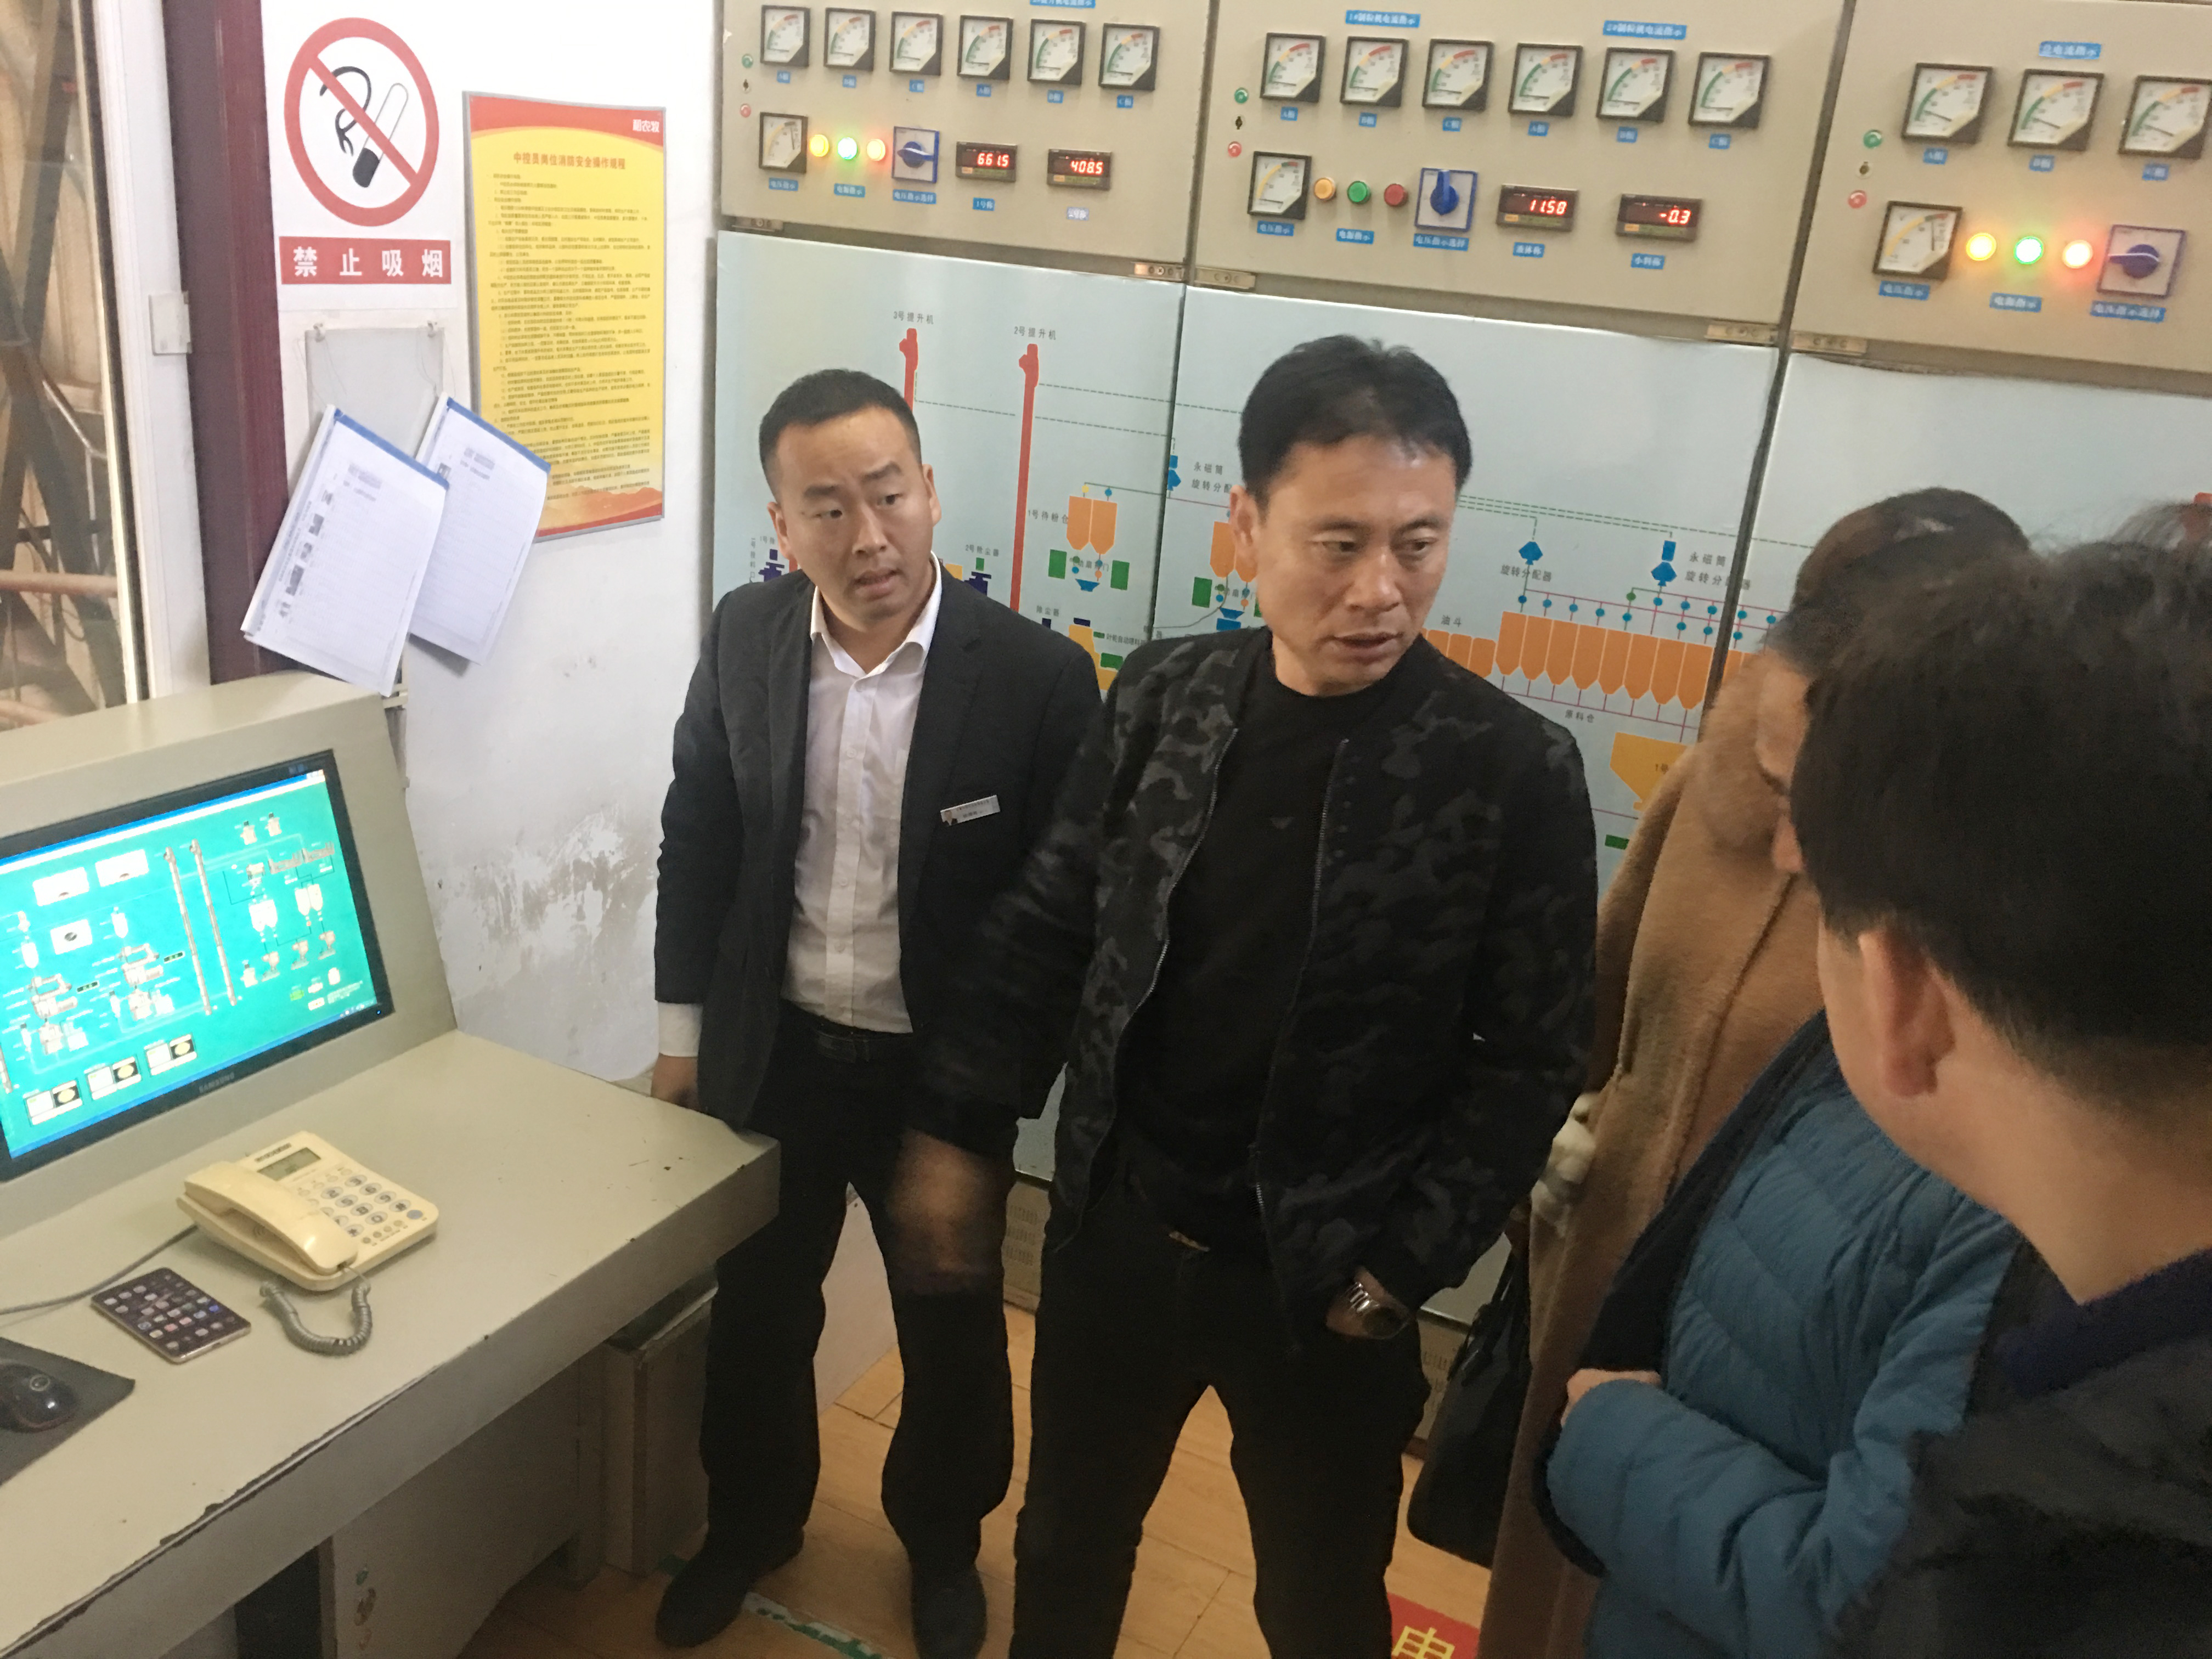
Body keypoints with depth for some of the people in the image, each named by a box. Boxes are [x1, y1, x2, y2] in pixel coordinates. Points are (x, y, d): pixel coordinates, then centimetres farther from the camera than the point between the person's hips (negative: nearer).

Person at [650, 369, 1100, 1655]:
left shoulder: (1038, 675, -19)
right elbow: (698, 836, 4)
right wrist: (684, 1028, 7)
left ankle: (943, 1541, 47)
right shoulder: (745, 637, -7)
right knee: (759, 1310, 22)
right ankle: (751, 1523, 50)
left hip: (939, 1070, -2)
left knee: (952, 1327, 18)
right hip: (771, 1052, 3)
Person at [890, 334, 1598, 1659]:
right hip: (1116, 1231, 3)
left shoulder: (1517, 772, -16)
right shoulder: (1162, 695, -6)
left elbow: (1534, 1060, -11)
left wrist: (1400, 1266, -12)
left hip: (1325, 1286, -2)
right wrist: (961, 1128, 1)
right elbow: (1048, 929, 1)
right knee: (1068, 1544, 25)